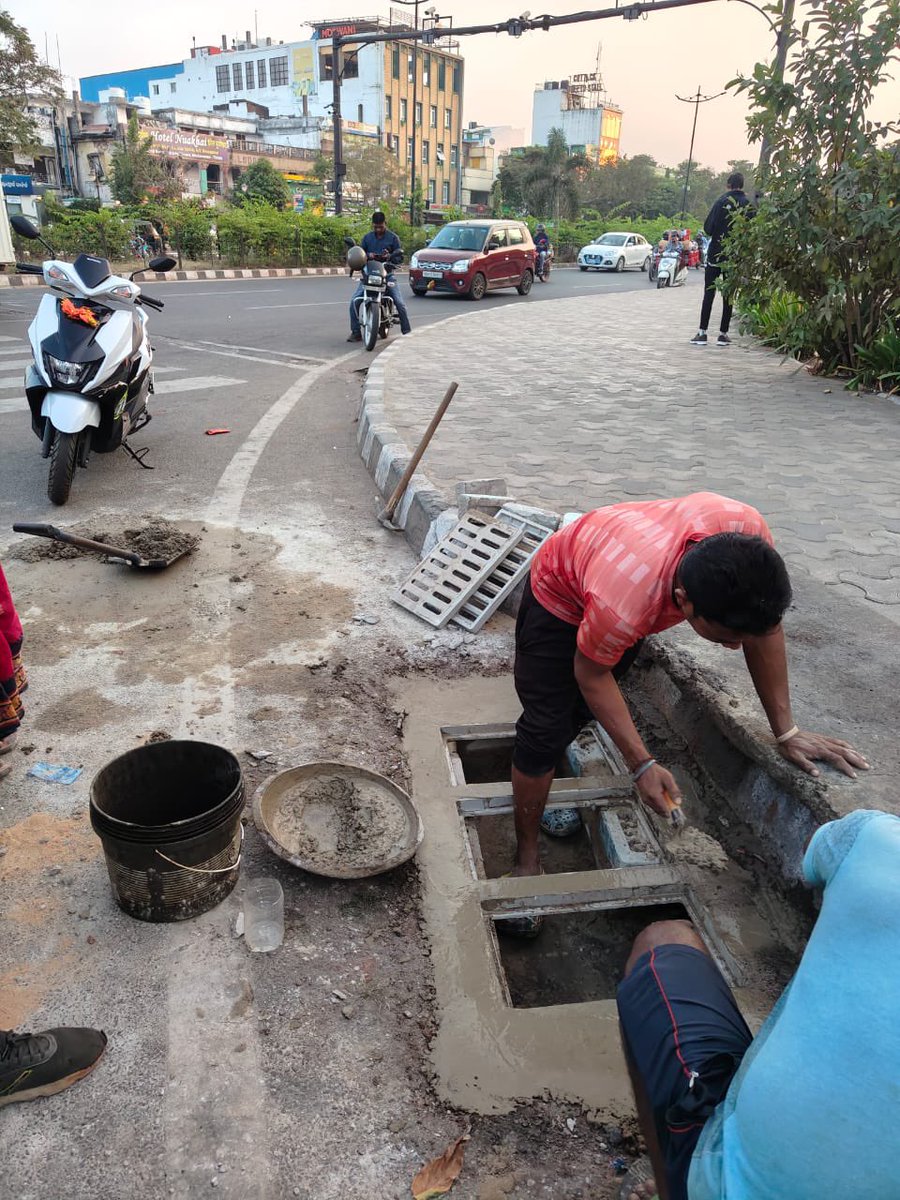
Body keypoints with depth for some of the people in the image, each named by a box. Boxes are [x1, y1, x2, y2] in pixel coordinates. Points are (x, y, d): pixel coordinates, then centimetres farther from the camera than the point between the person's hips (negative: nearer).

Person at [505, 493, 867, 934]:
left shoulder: (746, 530, -37)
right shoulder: (623, 606, -47)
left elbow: (765, 625, -19)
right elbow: (591, 674, -24)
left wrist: (786, 732, -14)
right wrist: (642, 765, -23)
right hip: (560, 593, -5)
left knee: (578, 715, 15)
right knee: (546, 729, -10)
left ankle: (537, 789, 39)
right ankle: (527, 857, 9)